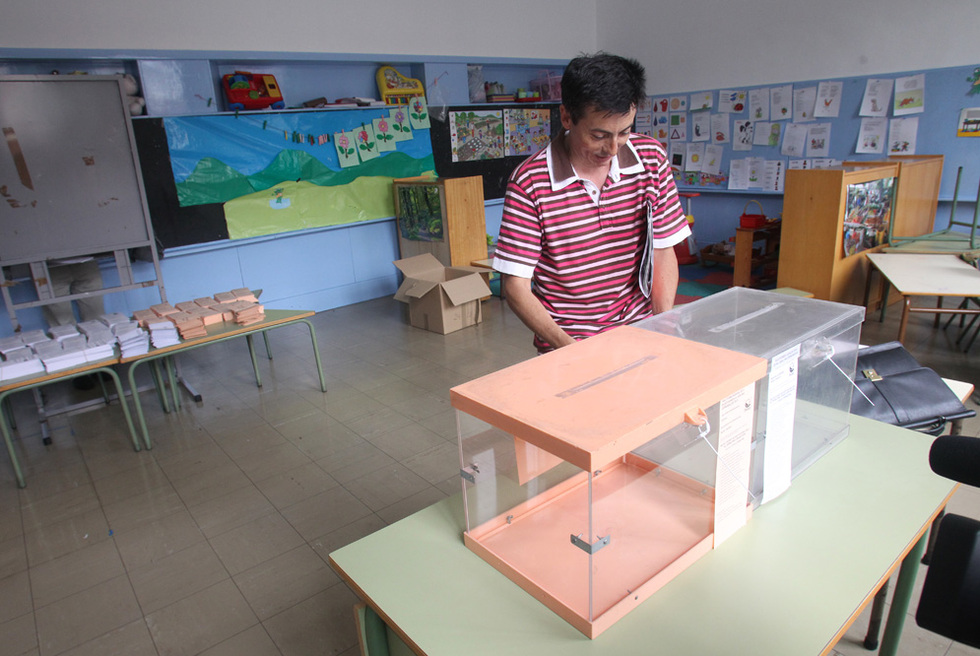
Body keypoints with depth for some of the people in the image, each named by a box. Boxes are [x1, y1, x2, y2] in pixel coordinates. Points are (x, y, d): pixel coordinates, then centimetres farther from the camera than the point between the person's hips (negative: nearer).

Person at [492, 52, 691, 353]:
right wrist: (568, 347, -20)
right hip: (565, 348, -3)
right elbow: (515, 286, -10)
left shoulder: (651, 157, 1)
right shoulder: (528, 183, -12)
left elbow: (663, 253, 6)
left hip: (638, 332, 4)